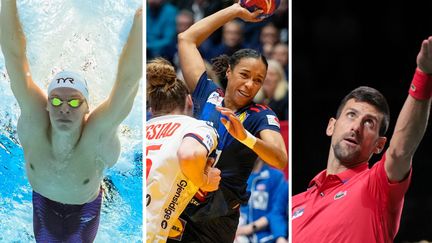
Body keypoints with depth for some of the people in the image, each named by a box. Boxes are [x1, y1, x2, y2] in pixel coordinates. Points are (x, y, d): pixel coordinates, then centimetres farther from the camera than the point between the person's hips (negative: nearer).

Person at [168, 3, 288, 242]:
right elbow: (187, 38, 8)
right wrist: (236, 11, 11)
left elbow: (280, 160, -21)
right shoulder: (207, 94, 5)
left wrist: (244, 136, -39)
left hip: (216, 220, -2)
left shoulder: (260, 116, -4)